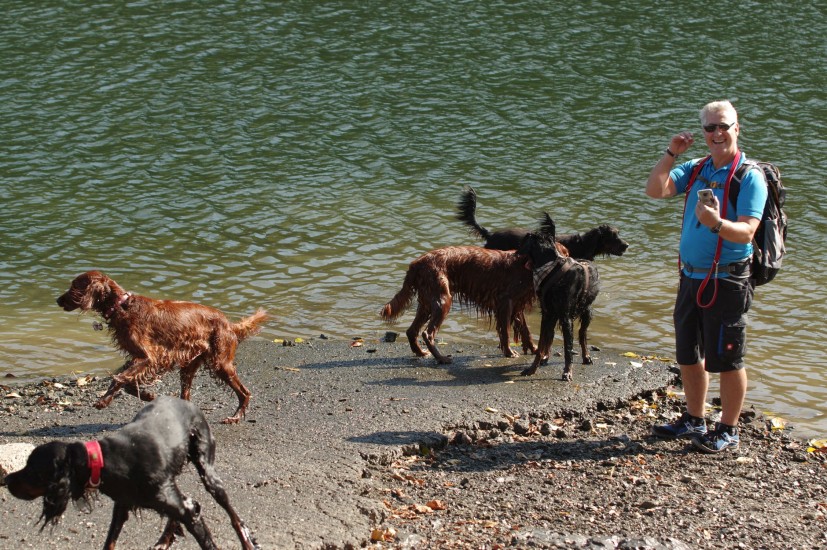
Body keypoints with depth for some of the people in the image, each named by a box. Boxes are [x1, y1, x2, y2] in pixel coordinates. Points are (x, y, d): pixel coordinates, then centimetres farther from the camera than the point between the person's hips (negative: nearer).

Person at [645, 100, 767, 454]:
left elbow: (747, 230, -21)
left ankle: (728, 431, 13)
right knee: (688, 355, 16)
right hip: (691, 278, 7)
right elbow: (655, 190, 1)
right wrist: (671, 153, -8)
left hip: (726, 281, -7)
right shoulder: (696, 170, 10)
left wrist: (717, 224, -39)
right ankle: (694, 421, 31)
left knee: (726, 360, 1)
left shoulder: (749, 176, -11)